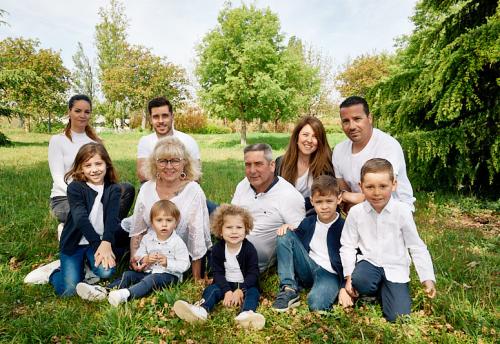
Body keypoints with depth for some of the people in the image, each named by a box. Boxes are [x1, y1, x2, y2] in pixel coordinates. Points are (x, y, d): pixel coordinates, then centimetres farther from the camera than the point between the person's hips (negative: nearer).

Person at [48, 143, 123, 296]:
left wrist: (106, 243, -32)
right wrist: (98, 245, -30)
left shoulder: (114, 190, -2)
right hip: (74, 242, -1)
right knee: (68, 290, -13)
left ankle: (90, 265, 9)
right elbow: (81, 218, -21)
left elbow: (112, 218, -15)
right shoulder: (75, 187, -9)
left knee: (105, 271, -26)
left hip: (102, 241, 2)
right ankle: (57, 273, 21)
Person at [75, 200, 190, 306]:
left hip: (169, 275, -6)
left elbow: (184, 265, -11)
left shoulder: (178, 243, -10)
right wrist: (145, 259, -14)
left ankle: (127, 294, -54)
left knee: (151, 279, -33)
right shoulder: (147, 238, 5)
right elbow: (137, 257, 8)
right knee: (128, 274, -10)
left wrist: (167, 262, -24)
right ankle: (102, 291, -27)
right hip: (149, 271, 6)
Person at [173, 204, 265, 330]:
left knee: (252, 292, -30)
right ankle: (201, 310, -50)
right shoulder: (217, 249, -5)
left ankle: (247, 313, -60)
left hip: (245, 285, -2)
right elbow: (218, 273, -8)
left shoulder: (249, 249, -10)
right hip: (225, 284, 2)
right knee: (212, 289, -22)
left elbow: (253, 273, -12)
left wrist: (240, 290, -25)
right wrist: (227, 291, -22)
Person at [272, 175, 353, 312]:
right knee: (285, 235, -14)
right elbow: (294, 243, 16)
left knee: (316, 304, -39)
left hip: (330, 274, -6)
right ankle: (289, 289, -16)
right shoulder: (307, 222, 6)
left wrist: (344, 288, -17)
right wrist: (287, 228, -5)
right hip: (307, 268, 7)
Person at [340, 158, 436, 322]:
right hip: (368, 262, 1)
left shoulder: (402, 211, -10)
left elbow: (417, 247, -3)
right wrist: (349, 275, -11)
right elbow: (348, 246, -2)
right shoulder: (356, 212, -8)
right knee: (359, 280, -33)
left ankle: (385, 292, 21)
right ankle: (375, 291, 5)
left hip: (395, 267, 0)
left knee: (397, 316, -14)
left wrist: (428, 278, -6)